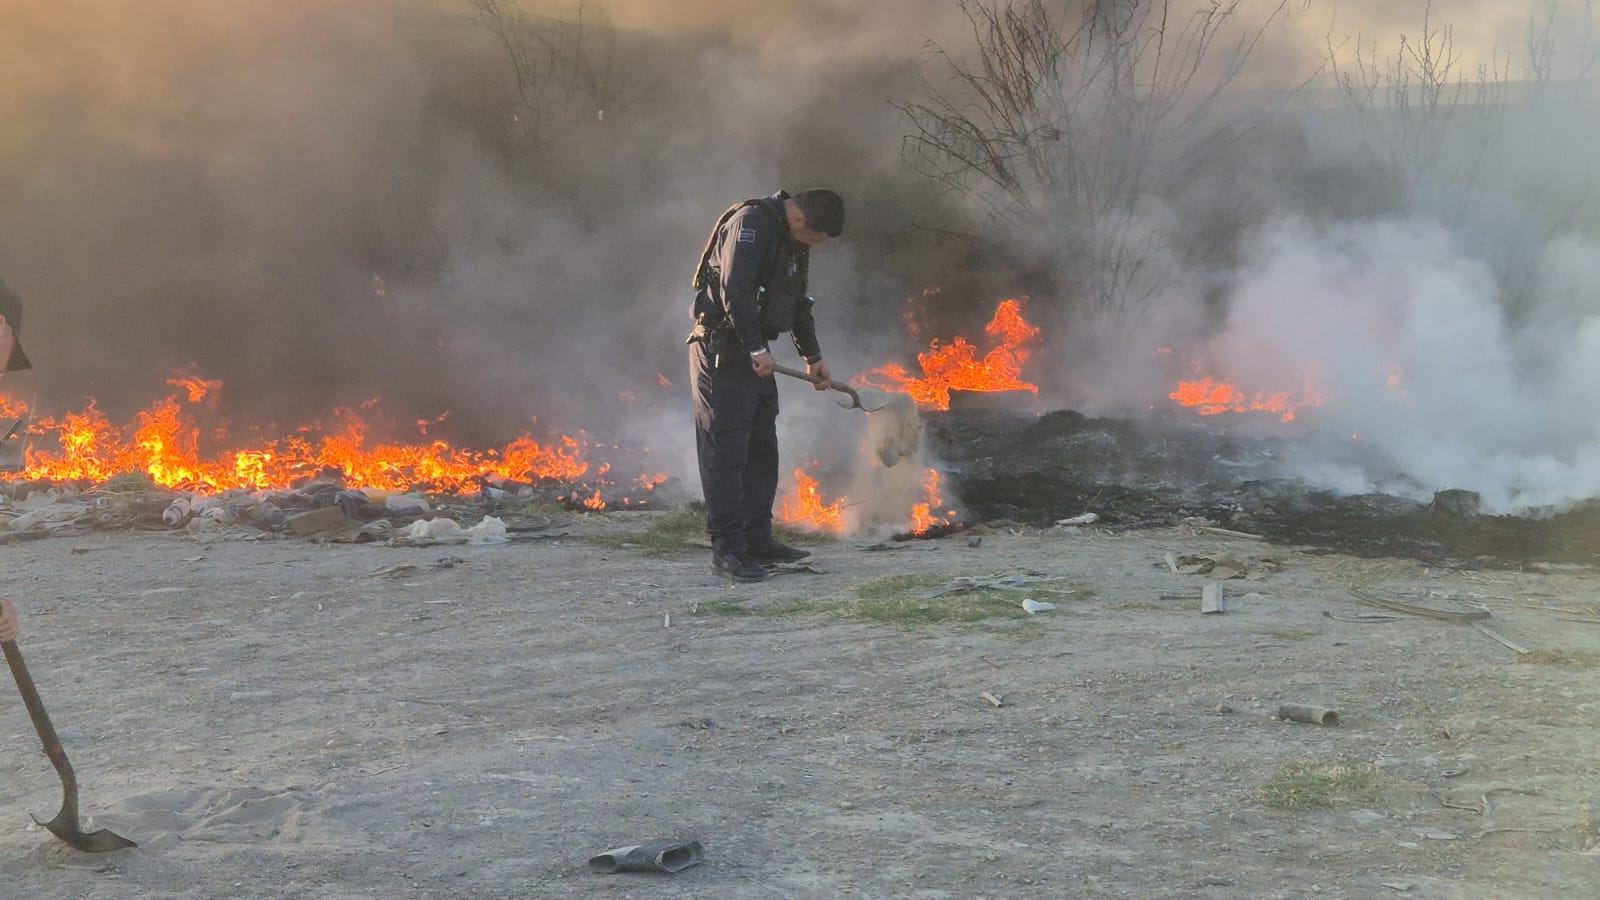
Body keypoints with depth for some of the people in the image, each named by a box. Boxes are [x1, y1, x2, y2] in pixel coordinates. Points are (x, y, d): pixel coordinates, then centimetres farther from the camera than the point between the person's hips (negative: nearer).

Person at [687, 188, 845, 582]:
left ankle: (757, 538, 20)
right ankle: (727, 547, -7)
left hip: (755, 354, 10)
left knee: (762, 447, 12)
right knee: (726, 449, -9)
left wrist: (812, 355, 25)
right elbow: (735, 290, -26)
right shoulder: (751, 223, -17)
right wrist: (757, 349, -25)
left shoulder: (793, 240, 14)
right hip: (722, 352, -10)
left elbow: (798, 302, 26)